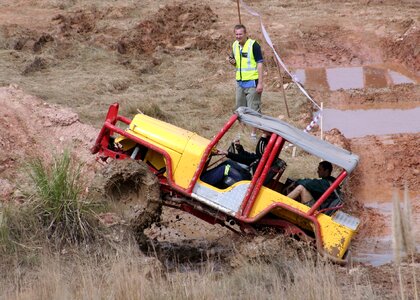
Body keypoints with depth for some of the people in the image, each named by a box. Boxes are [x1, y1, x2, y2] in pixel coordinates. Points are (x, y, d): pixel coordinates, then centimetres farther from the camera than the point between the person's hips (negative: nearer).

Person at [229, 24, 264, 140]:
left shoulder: (253, 45, -13)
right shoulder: (235, 45, 8)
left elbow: (260, 64, -13)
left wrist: (260, 83, -17)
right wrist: (232, 62, -4)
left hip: (252, 82, -7)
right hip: (240, 82, 7)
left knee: (253, 109, -4)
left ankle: (254, 133, 4)